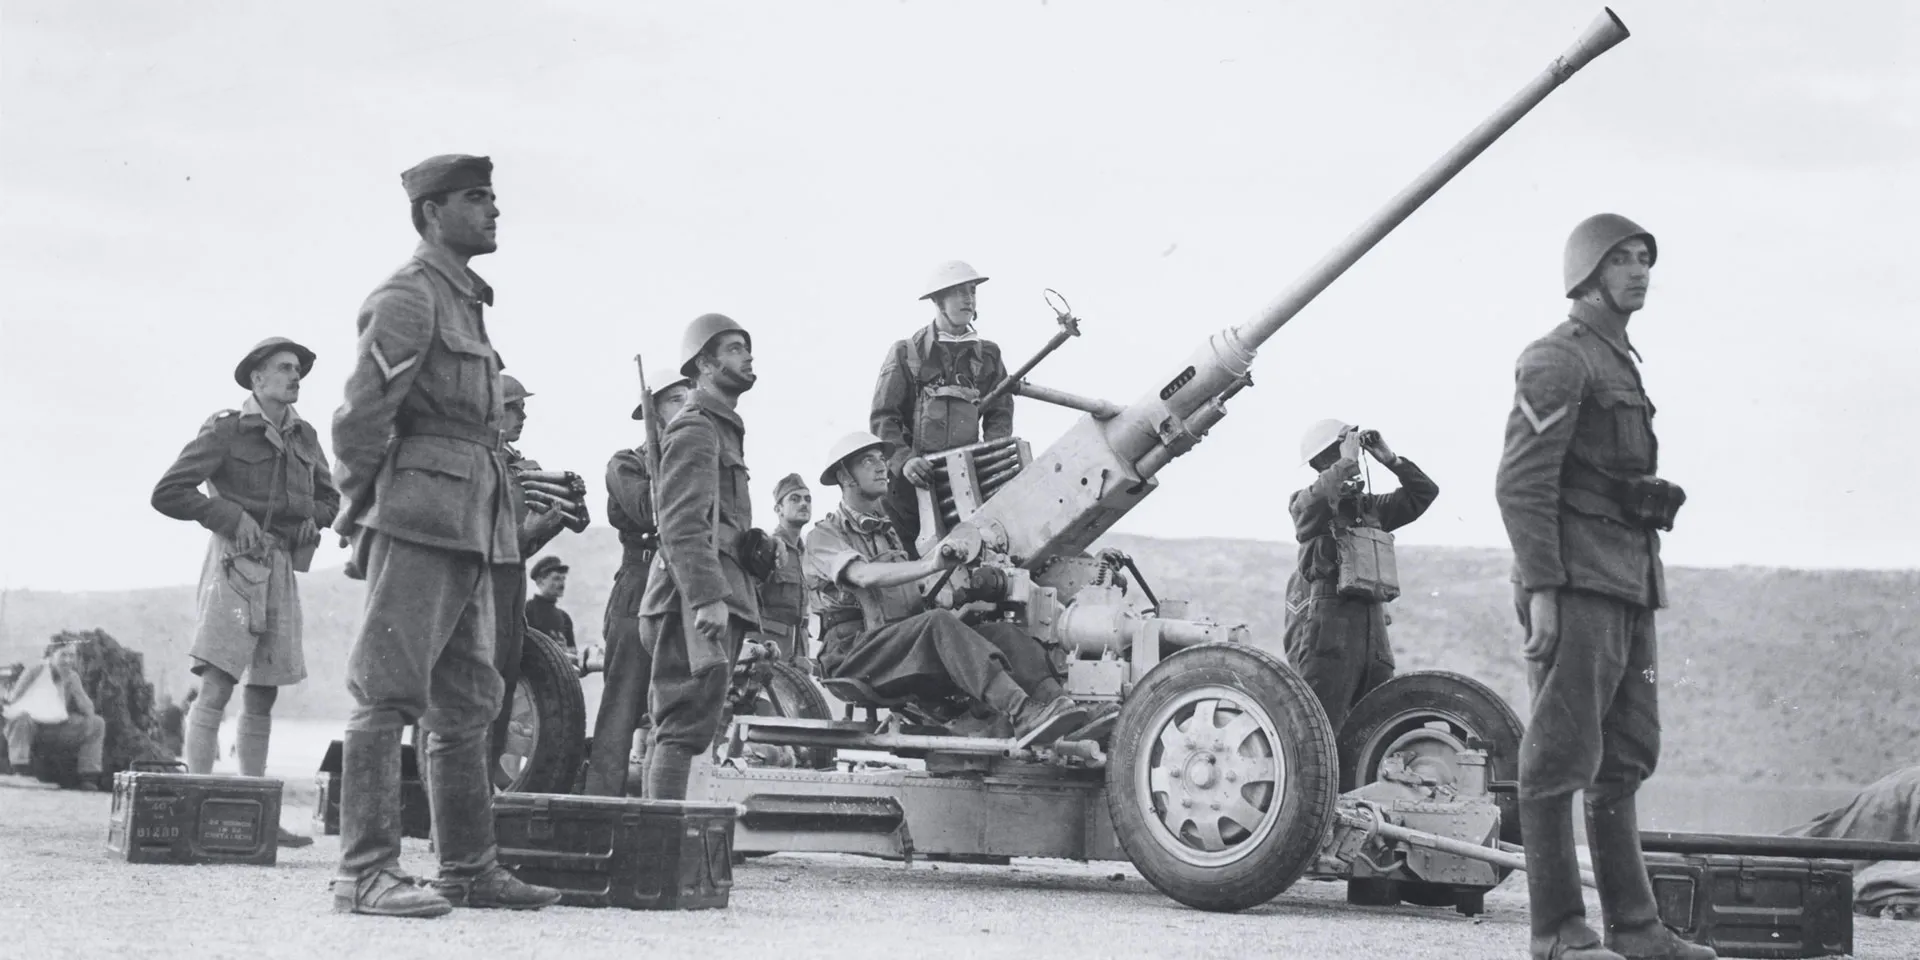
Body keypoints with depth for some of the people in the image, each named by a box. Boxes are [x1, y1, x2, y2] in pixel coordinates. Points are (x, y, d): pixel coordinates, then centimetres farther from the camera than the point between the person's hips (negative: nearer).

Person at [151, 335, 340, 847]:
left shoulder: (304, 436, 13)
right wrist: (229, 515, -13)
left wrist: (312, 519, 6)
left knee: (263, 697, 8)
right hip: (236, 560, -7)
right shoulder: (225, 430, -5)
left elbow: (328, 497, 26)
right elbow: (167, 493, -7)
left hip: (282, 568, 7)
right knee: (216, 688, -14)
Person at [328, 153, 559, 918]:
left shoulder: (465, 303, 22)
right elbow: (360, 418, -11)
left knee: (467, 704, 10)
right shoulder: (408, 296, -6)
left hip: (472, 531, 9)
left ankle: (470, 868, 16)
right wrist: (363, 515, -3)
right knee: (389, 692, -9)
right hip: (420, 518, -9)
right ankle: (365, 871, -10)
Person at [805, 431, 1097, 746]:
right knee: (939, 622, -34)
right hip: (852, 654, -7)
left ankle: (1056, 701, -43)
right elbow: (863, 576, -17)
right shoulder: (823, 536, 5)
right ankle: (1021, 714, -53)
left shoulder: (889, 531, 30)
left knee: (1002, 632, -17)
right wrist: (929, 566, -31)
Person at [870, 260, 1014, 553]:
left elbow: (1000, 414, 12)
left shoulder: (987, 355, 14)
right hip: (909, 475, -2)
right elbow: (882, 418, -3)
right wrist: (903, 460, -20)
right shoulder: (906, 353, 3)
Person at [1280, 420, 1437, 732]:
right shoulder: (1306, 502, 3)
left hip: (1372, 629, 7)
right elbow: (1317, 499, -21)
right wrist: (1348, 461, -11)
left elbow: (1424, 492, 24)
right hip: (1326, 629, -7)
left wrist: (1389, 459, 13)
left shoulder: (1370, 506, 23)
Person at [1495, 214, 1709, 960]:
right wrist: (1541, 589, -21)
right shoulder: (1557, 360, -7)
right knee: (1562, 755, -7)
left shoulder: (1620, 364, 22)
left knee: (1625, 759, 9)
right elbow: (1521, 483, -15)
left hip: (1627, 589, 10)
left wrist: (1644, 587, 20)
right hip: (1576, 584, -10)